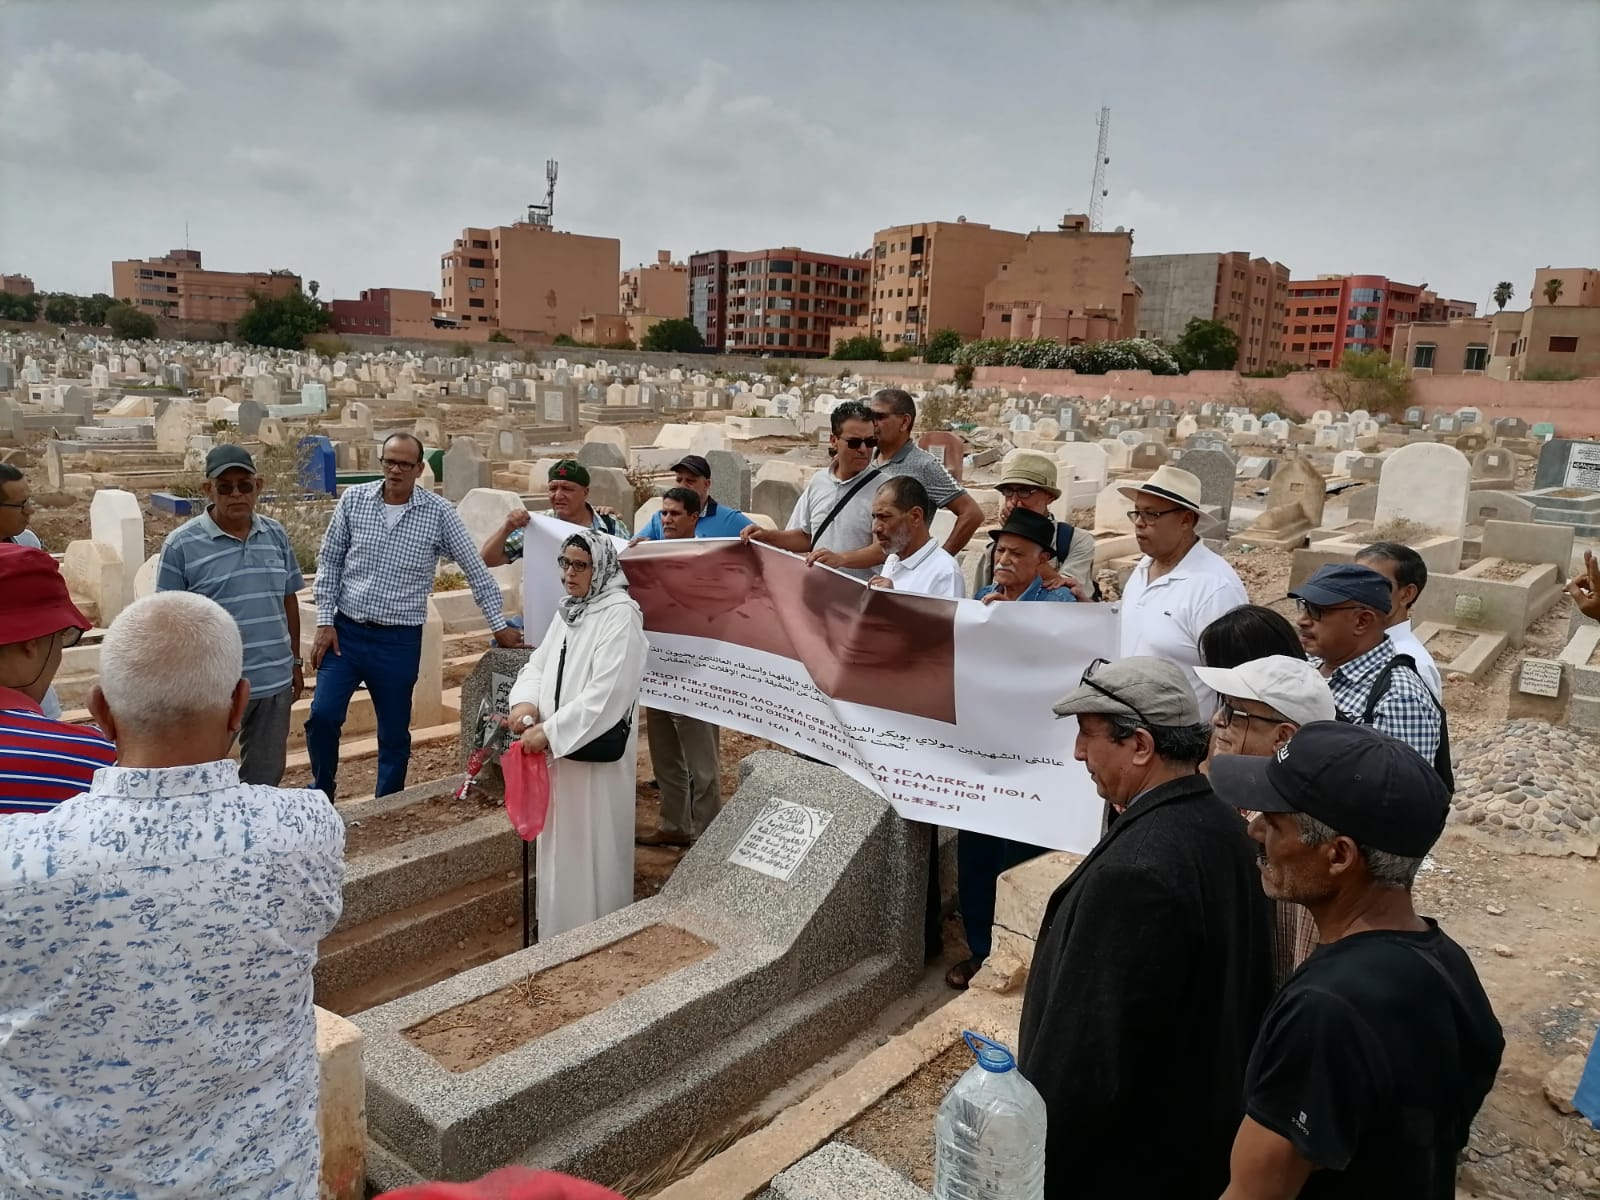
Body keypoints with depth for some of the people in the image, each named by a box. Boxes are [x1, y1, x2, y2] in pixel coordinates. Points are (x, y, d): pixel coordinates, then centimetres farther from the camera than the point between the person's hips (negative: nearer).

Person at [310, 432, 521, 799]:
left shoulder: (438, 512, -6)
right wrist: (325, 622, 0)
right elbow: (329, 562, 6)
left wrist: (499, 625, -1)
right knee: (322, 716, -5)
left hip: (400, 641, -1)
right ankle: (321, 793, 21)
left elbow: (476, 570, 0)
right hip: (345, 631, 1)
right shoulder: (353, 499, 0)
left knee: (394, 733, 8)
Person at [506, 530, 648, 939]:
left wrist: (550, 731, -21)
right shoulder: (568, 610, 11)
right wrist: (526, 702, -8)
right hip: (560, 750, 9)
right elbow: (539, 664, 13)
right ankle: (561, 934, 35)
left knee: (592, 851, 3)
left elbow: (607, 694, -24)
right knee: (560, 848, 19)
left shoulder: (620, 615, -17)